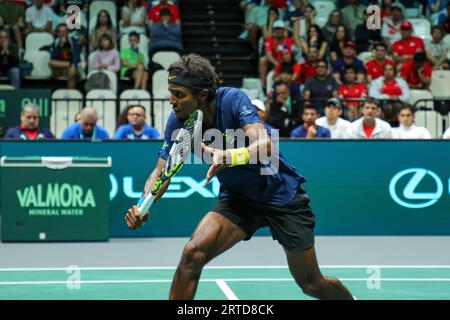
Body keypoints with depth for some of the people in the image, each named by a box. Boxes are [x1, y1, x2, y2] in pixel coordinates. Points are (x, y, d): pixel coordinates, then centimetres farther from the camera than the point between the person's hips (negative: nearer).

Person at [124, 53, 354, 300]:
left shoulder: (232, 100, -27)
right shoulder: (178, 121, -13)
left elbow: (265, 146, -39)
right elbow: (162, 171, -8)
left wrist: (226, 157, -58)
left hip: (282, 194, -4)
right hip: (237, 197, 4)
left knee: (313, 285, 5)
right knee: (192, 254, -22)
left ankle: (350, 297, 36)